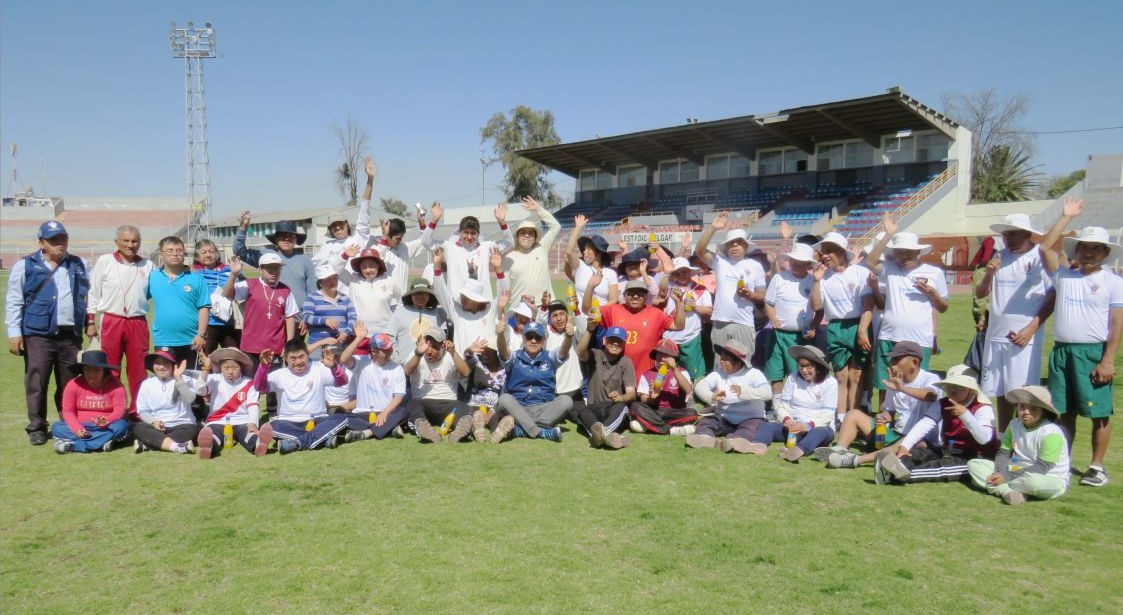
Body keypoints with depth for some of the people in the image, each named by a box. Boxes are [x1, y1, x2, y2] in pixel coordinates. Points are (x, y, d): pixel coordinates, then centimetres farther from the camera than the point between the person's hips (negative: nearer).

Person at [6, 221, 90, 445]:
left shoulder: (79, 266, 13)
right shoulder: (25, 266, 2)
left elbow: (89, 296, 20)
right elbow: (14, 302, 0)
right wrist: (14, 334, -6)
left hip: (71, 335, 3)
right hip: (38, 335, -3)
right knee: (36, 383, -1)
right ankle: (36, 428, 9)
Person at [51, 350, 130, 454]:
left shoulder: (115, 385, -7)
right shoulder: (73, 385, -4)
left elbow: (119, 410, -12)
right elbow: (68, 411, -3)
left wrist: (106, 422, -34)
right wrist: (77, 429, -21)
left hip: (105, 427, -1)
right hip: (81, 427, 2)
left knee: (122, 425, -31)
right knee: (57, 427, -23)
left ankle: (74, 445, -34)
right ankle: (101, 444, -40)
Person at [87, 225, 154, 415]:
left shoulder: (147, 265, 7)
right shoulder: (104, 261, 2)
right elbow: (94, 293, 4)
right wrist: (91, 322, 1)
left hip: (138, 323, 2)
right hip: (110, 322, -2)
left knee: (138, 370, 5)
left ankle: (137, 412, 15)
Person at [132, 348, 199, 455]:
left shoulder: (184, 380, 1)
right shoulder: (147, 384, 9)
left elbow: (189, 399, -18)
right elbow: (142, 410, 7)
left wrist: (178, 378, -27)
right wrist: (153, 422, -14)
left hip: (180, 425, -2)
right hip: (156, 426, 2)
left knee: (192, 429, -33)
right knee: (137, 427, -26)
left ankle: (146, 444, -38)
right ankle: (177, 446, -44)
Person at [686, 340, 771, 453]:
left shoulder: (753, 374, -9)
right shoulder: (718, 374, 0)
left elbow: (767, 393, -25)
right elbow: (699, 386, -15)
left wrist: (744, 391, -43)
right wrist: (712, 396, -39)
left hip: (750, 419, -3)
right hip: (724, 419, 4)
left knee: (750, 427, -34)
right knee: (705, 421, -20)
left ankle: (735, 441, -64)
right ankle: (704, 437, -53)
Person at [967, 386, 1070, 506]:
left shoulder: (1051, 433, -20)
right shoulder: (1014, 425, 1)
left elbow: (1042, 468, -23)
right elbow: (1003, 453, 2)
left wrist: (1007, 477, -24)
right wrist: (1000, 473, -20)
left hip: (1049, 479, -7)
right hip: (1020, 473, 7)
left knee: (1032, 481, -44)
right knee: (974, 464, -7)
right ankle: (1008, 492, -28)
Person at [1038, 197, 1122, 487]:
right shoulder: (1063, 276, 11)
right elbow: (1045, 247, 2)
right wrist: (1066, 217, 4)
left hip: (1093, 353, -3)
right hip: (1061, 351, 3)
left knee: (1100, 413, 1)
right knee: (1064, 412, 9)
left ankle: (1097, 466, 11)